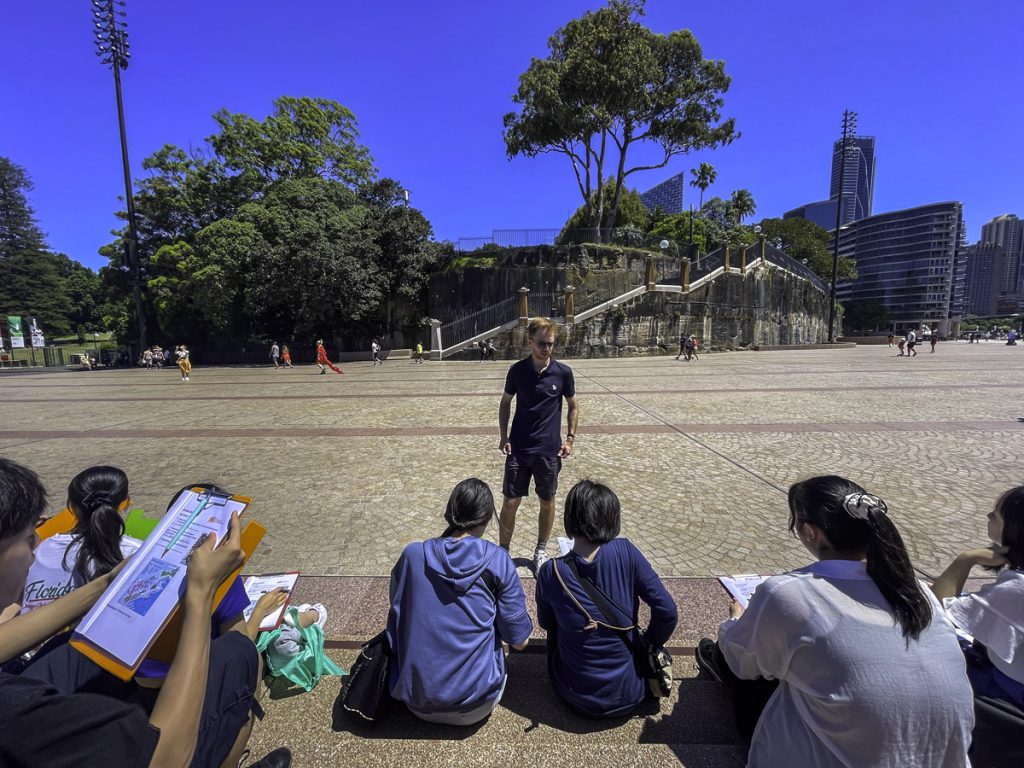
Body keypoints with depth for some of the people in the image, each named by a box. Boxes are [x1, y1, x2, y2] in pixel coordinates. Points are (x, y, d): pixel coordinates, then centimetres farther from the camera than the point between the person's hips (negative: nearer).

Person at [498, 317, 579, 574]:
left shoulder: (563, 372, -6)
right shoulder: (517, 370, -4)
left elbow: (573, 406, 6)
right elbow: (505, 403, 7)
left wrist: (570, 438, 0)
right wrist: (503, 437, -1)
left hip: (549, 450, 0)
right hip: (518, 449, 0)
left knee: (547, 502, 12)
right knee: (510, 502, 3)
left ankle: (541, 550, 32)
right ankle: (503, 550, 21)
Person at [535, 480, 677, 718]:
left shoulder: (551, 572, -18)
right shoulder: (625, 552, -19)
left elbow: (545, 623, 1)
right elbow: (667, 611, -15)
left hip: (579, 697, 0)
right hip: (631, 694, 1)